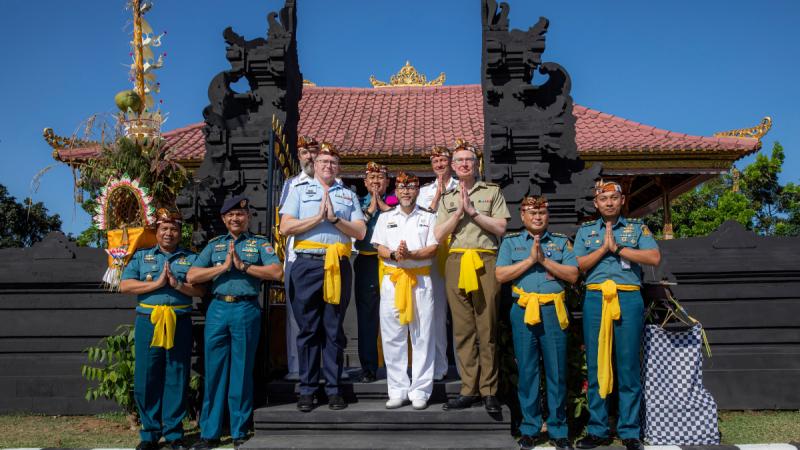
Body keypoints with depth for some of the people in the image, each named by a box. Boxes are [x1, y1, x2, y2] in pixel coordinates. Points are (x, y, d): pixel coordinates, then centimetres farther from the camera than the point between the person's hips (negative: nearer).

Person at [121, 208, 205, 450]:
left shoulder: (191, 258, 11)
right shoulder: (141, 256, 13)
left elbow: (200, 290, 2)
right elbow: (125, 285, 0)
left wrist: (178, 285, -14)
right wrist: (157, 283, -9)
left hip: (180, 323, 0)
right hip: (148, 322, 1)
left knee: (177, 378, 2)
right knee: (146, 378, 1)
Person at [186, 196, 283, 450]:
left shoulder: (259, 243, 9)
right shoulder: (214, 245, 16)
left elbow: (277, 272, -6)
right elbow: (192, 276, 6)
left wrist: (243, 266, -11)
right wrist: (223, 266, -6)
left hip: (246, 310, -2)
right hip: (217, 310, 2)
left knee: (242, 373, 3)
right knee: (214, 372, 5)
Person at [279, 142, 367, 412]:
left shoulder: (349, 195, 18)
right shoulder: (300, 190, 12)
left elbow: (360, 232, 7)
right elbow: (285, 227, 0)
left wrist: (335, 218, -6)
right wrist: (318, 217, -8)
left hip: (338, 265, 1)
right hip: (307, 264, -1)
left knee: (334, 329, 4)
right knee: (308, 329, 1)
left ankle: (334, 389, 10)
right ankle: (307, 390, 9)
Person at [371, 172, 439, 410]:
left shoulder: (428, 218, 10)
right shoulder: (385, 217, 15)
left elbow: (432, 249, 0)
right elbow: (380, 249, 6)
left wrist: (410, 254, -16)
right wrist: (394, 255, -15)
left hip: (420, 279, -1)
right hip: (392, 278, 2)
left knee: (422, 336, -2)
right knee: (392, 336, 1)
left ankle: (420, 391, 6)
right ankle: (398, 390, 9)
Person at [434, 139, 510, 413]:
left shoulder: (492, 192, 12)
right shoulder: (447, 198, 19)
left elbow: (501, 228, 1)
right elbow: (439, 235, 8)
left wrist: (473, 211, -5)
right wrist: (459, 211, -3)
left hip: (485, 262, -2)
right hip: (455, 263, 3)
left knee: (487, 328, -4)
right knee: (463, 329, 1)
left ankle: (489, 391, 4)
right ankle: (469, 390, 7)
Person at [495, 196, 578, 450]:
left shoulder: (561, 242, 13)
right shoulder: (511, 242, 12)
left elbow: (573, 275, 2)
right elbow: (501, 275, -1)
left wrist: (544, 260, -7)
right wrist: (530, 260, -8)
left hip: (553, 311, 0)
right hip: (523, 311, 0)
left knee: (557, 372, 2)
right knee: (527, 371, 3)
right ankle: (529, 429, 14)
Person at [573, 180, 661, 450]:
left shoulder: (637, 228, 12)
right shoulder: (585, 231, 16)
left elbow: (654, 258, -4)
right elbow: (578, 266, 4)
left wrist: (618, 247, -6)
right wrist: (604, 248, -5)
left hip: (628, 299, -1)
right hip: (595, 299, 1)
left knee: (628, 367, -1)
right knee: (596, 366, 3)